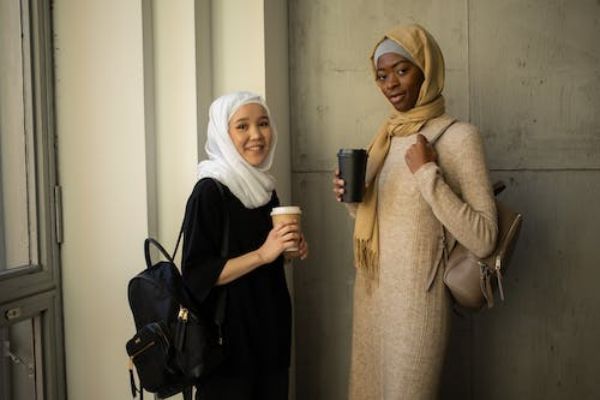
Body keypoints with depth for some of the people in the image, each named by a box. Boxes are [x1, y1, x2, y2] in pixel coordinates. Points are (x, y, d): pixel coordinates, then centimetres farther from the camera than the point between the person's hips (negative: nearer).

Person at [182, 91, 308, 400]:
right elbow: (197, 274, -19)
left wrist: (291, 250, 0)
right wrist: (262, 254, -25)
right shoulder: (209, 191, -16)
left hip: (269, 328, 7)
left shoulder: (264, 187, 7)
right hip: (228, 335, -7)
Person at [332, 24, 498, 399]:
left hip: (416, 297, -6)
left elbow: (483, 240, -20)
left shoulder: (457, 136, -12)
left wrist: (427, 173, -22)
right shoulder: (388, 136, 8)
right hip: (372, 292, 7)